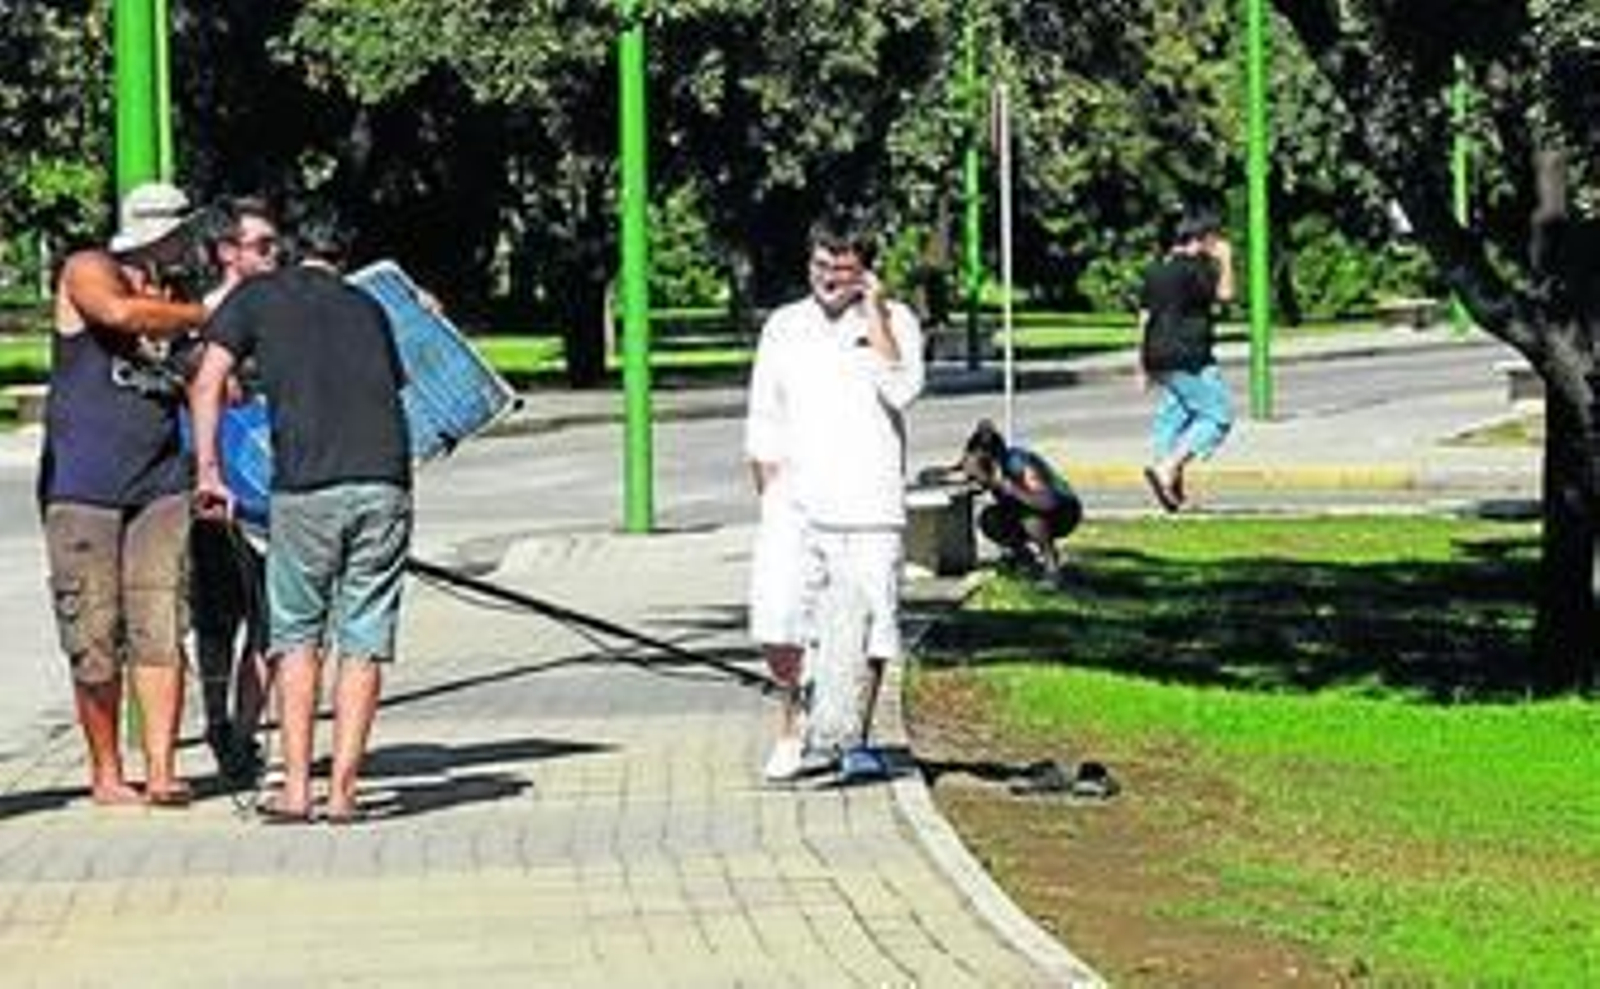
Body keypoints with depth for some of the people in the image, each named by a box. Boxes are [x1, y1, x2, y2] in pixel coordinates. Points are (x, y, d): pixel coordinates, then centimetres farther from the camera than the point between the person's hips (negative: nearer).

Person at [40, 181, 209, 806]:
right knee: (96, 640, -1)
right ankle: (105, 773, 9)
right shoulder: (88, 272, 0)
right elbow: (118, 312, -23)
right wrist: (204, 316, -15)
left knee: (160, 630, -7)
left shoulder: (172, 302, 17)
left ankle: (161, 770, -9)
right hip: (81, 488, -4)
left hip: (159, 485, 4)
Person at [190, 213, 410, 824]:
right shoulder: (369, 310, 23)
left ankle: (296, 788, 7)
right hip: (385, 480, 2)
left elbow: (208, 382, 4)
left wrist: (208, 470, 5)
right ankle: (343, 790, 5)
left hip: (305, 487, -2)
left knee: (297, 634, 13)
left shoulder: (258, 296, 13)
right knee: (365, 641, 8)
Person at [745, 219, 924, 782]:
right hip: (794, 503, 2)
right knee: (775, 622, -10)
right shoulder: (784, 328, 12)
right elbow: (763, 423, 15)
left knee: (869, 628, 0)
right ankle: (793, 724, 11)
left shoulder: (894, 322, 4)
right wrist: (768, 492, 6)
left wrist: (874, 316, -11)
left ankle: (858, 737, 15)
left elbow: (901, 392, -13)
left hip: (868, 506, -2)